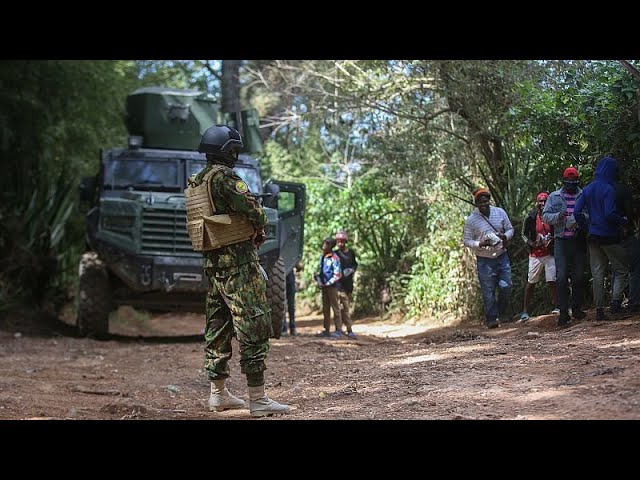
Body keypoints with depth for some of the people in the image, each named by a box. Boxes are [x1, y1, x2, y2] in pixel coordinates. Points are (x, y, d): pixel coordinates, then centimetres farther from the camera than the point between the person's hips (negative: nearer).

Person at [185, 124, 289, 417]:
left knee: (218, 327, 14)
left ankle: (218, 394, 20)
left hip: (211, 262, 9)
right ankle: (257, 399, -10)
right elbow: (254, 212, -17)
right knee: (253, 326, -8)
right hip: (238, 263, -9)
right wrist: (259, 230, 6)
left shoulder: (195, 184, 12)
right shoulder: (224, 177, -15)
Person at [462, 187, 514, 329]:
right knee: (488, 290, -2)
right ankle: (491, 318, 9)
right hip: (484, 260, -3)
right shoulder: (471, 220, -6)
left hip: (502, 256, 3)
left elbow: (510, 229, 12)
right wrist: (480, 244, -20)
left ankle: (502, 313, 19)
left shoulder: (500, 212, 3)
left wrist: (505, 236, -11)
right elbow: (466, 240, -2)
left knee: (506, 286, -2)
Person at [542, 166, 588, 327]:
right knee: (561, 277, -8)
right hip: (561, 241, -1)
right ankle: (563, 313, -7)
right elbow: (545, 216, 2)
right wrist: (558, 216, -18)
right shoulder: (554, 197, 7)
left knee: (579, 276, 7)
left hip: (579, 241, 1)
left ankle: (577, 308, 21)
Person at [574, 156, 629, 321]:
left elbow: (577, 212, 2)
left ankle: (599, 310, 8)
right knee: (622, 270, 8)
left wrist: (588, 226, 12)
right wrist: (624, 221, -8)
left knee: (597, 274, 8)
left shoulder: (588, 189, 6)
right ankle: (616, 301, -4)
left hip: (594, 237, 6)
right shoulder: (608, 189, -15)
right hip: (610, 237, -6)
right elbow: (610, 214, -24)